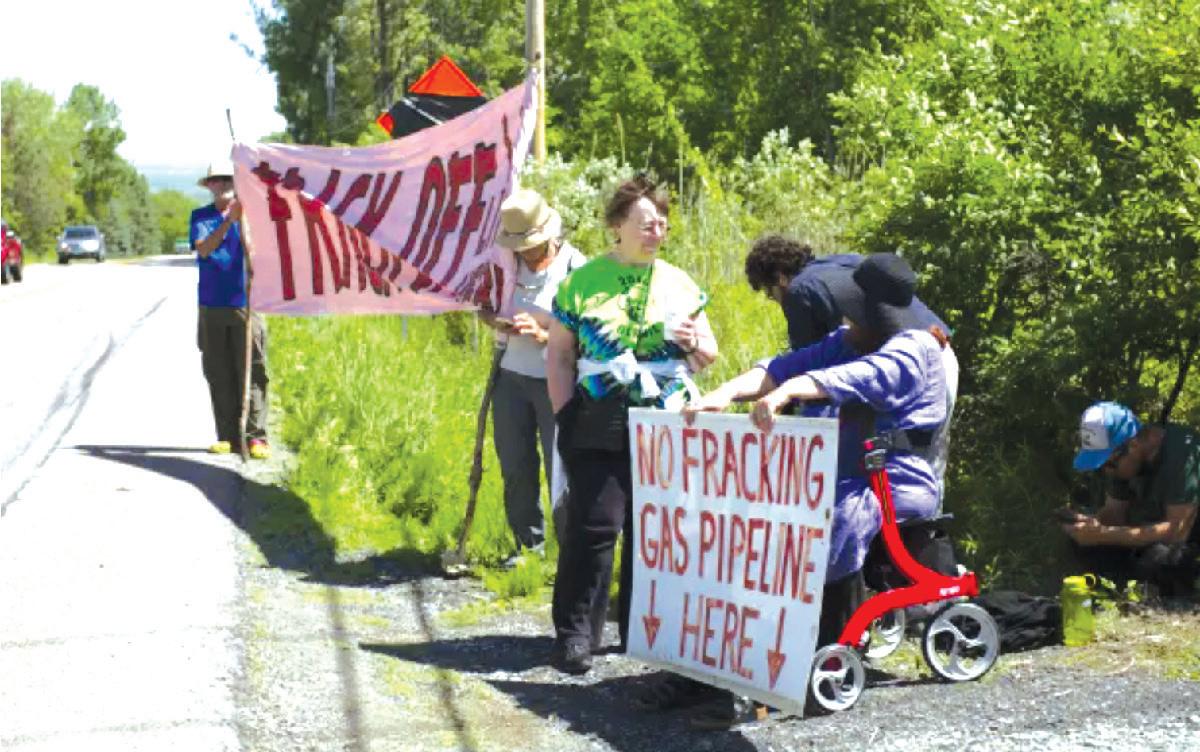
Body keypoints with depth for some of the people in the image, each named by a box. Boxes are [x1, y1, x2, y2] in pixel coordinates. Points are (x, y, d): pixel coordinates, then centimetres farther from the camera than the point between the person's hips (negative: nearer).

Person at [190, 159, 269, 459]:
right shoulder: (201, 217, 9)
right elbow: (203, 248, -9)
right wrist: (229, 220, -20)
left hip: (244, 303, -2)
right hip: (211, 307, 2)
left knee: (251, 372, -6)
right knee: (219, 375, 4)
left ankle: (256, 437, -7)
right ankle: (228, 437, 9)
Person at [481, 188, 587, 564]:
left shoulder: (575, 269, -11)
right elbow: (484, 306, 16)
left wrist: (545, 335, -25)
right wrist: (496, 322, -7)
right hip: (511, 377, 5)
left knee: (561, 466, -2)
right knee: (515, 466, 10)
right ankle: (528, 543, 24)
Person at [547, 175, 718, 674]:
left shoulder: (680, 283, 13)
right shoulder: (584, 282, 5)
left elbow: (708, 358, 19)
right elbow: (559, 355, 6)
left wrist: (696, 343, -4)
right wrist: (565, 415, -3)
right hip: (601, 428, -3)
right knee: (594, 525, -10)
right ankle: (575, 630, -2)